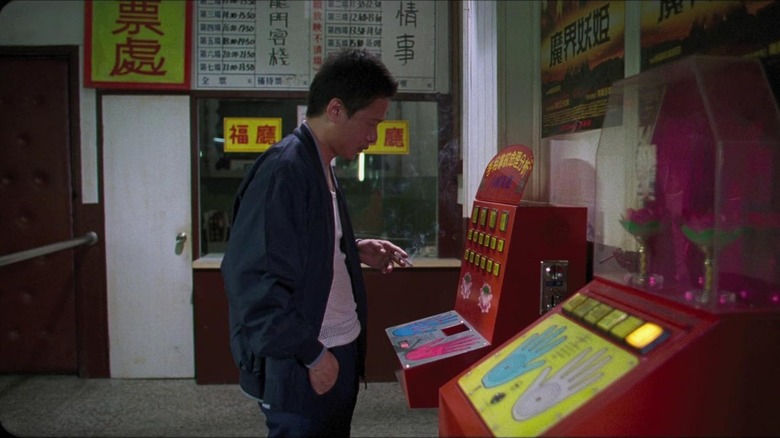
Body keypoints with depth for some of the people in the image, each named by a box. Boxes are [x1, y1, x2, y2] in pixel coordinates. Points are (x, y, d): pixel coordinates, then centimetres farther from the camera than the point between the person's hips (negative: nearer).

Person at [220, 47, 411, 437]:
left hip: (340, 350, 9)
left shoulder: (320, 166, 9)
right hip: (303, 366, -9)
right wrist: (312, 355, -19)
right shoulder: (283, 170, -20)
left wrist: (356, 251, 4)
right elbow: (253, 279, -25)